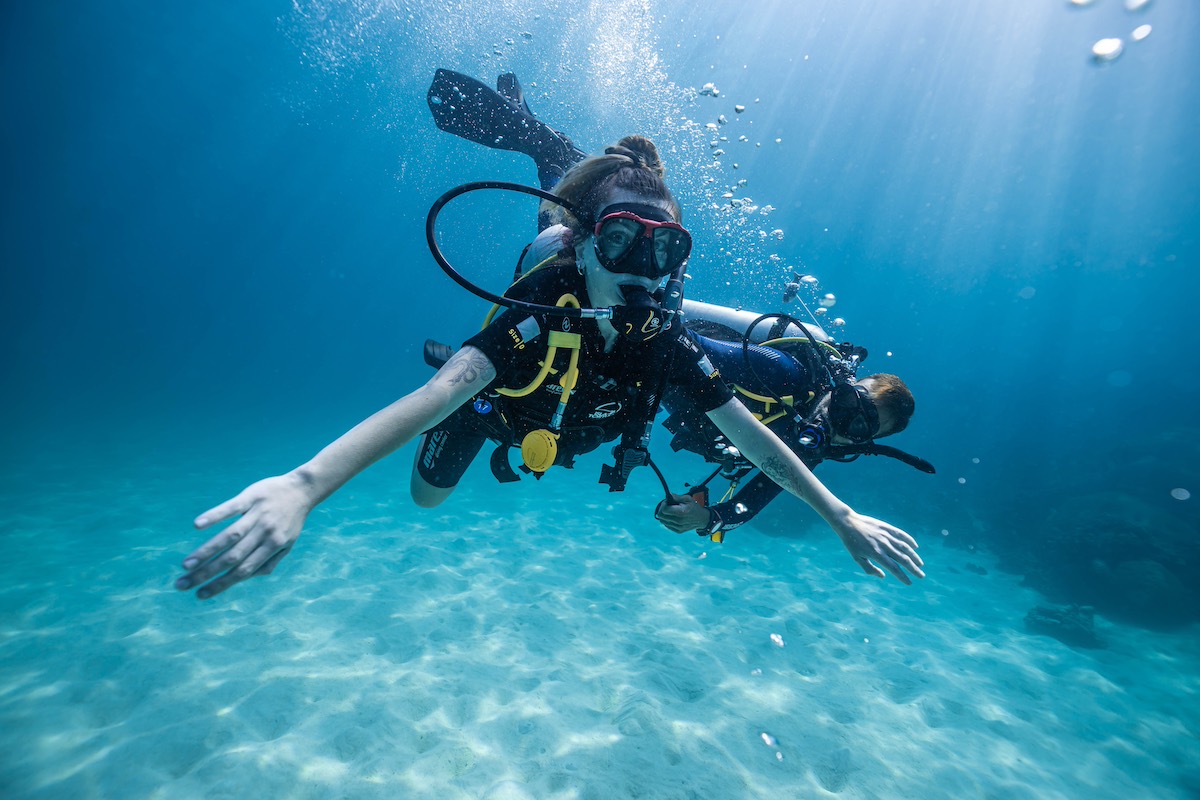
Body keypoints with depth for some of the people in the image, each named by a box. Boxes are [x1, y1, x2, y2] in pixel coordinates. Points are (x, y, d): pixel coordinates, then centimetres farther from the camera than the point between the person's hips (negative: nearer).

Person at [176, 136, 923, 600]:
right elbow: (444, 390, -57)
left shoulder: (666, 341, -32)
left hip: (564, 426, 4)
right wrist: (306, 483, -71)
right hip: (502, 398, -3)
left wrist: (842, 516, -20)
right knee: (429, 495, 18)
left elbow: (753, 435, -27)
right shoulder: (544, 308, -43)